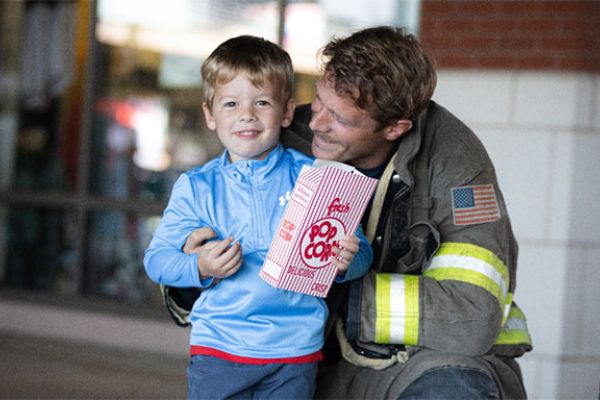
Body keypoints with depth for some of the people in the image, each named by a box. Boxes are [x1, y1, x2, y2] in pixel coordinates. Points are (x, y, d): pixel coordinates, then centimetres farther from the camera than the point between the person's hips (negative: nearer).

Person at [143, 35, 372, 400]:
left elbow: (361, 253, 1)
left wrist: (346, 262, -22)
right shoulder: (196, 187, 1)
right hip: (219, 347, 0)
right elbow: (157, 259, 1)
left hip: (295, 348, 0)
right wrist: (201, 268, -17)